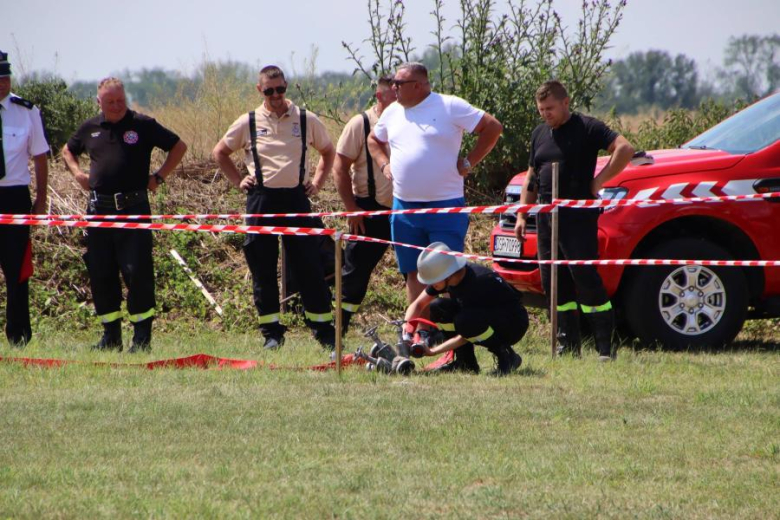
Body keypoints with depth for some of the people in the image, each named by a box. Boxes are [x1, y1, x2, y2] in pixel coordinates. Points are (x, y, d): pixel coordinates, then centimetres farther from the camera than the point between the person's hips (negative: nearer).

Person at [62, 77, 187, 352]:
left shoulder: (143, 125, 0)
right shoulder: (90, 128, 11)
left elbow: (178, 147, 8)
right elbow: (68, 151, 30)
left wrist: (159, 177, 2)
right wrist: (77, 174, 12)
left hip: (133, 208, -4)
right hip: (98, 207, 4)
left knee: (137, 272, -8)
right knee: (100, 274, 6)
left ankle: (142, 337, -3)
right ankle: (110, 335, 14)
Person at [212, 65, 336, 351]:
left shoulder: (307, 120, 5)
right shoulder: (248, 123, 5)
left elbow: (328, 151, 21)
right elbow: (220, 152, 18)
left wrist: (318, 181, 10)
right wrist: (238, 181, 10)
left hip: (296, 198, -1)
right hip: (262, 199, 1)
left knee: (309, 267, -2)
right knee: (263, 270, 2)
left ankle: (324, 330, 3)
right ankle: (271, 333, 9)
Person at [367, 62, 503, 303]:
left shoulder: (450, 107, -7)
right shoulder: (392, 112, 12)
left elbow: (493, 127, -7)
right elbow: (374, 140, 30)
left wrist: (468, 162, -9)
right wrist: (384, 164, 12)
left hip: (445, 207, -6)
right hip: (404, 207, 6)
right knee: (413, 273, 8)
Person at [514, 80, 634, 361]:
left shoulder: (587, 128, -5)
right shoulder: (539, 134, 18)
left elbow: (625, 149, -15)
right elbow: (531, 178, 25)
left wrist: (598, 181, -14)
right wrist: (522, 215, 18)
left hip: (579, 216, -7)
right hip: (546, 217, 8)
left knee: (587, 280, -11)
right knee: (554, 283, 6)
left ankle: (605, 347, -9)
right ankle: (569, 345, 12)